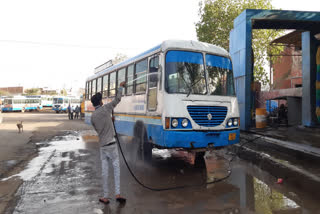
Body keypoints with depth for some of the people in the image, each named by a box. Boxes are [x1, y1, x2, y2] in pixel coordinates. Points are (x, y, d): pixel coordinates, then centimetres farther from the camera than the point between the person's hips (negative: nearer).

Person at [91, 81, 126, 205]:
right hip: (111, 143, -3)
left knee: (104, 170, 7)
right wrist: (121, 87, 18)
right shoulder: (106, 108, -5)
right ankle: (117, 194, 1)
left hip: (102, 145, 4)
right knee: (116, 167, 5)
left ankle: (105, 197, 13)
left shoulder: (92, 116, 6)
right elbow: (117, 99, 5)